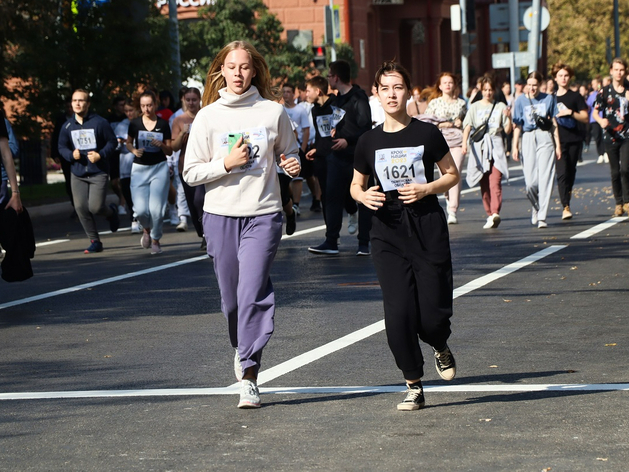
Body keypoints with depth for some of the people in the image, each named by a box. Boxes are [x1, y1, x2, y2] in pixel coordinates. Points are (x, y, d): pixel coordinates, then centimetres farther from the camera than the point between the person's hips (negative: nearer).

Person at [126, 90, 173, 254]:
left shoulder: (163, 124, 1)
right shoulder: (135, 124, 2)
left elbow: (169, 151, 4)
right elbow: (129, 142, 16)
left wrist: (161, 145, -17)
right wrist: (134, 150, -5)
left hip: (159, 167, -1)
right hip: (139, 168, 1)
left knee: (156, 208, -9)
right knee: (141, 210, -9)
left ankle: (156, 240, 13)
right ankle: (147, 229, 25)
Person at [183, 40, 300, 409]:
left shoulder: (274, 111, 3)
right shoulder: (208, 116, 3)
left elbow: (290, 153, 17)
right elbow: (191, 173, 3)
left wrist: (293, 165, -6)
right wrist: (227, 163, -12)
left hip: (263, 215, -2)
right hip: (221, 215, 2)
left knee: (253, 292, -16)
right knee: (232, 298, 9)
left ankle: (249, 376, -11)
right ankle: (242, 349, 39)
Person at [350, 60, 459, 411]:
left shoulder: (427, 134, -2)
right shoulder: (369, 141, 5)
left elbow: (452, 175, 7)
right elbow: (356, 185, 16)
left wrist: (426, 188, -11)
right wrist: (364, 196, -7)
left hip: (428, 229, -2)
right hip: (389, 233, 2)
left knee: (433, 314, -3)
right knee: (398, 313, -8)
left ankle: (441, 349, 34)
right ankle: (414, 387, 5)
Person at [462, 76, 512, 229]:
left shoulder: (500, 107, 10)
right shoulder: (475, 107, 12)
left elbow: (507, 130, 9)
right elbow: (467, 126, 0)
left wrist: (508, 118, -10)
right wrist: (464, 142, -16)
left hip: (496, 146, -2)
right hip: (479, 146, 2)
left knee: (495, 181, -16)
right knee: (484, 184, 3)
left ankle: (495, 213, -29)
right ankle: (489, 215, 11)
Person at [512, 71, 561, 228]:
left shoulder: (548, 99, 6)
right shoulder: (521, 100, 6)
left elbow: (554, 123, 9)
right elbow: (517, 125, 7)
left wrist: (558, 145, 6)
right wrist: (515, 146, 1)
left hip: (545, 139, 0)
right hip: (528, 139, 0)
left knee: (545, 178, -8)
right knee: (531, 180, -5)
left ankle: (542, 217, -7)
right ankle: (536, 207, 25)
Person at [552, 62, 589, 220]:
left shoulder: (575, 97, 5)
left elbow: (585, 118, 0)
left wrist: (571, 113, -13)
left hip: (574, 140, 1)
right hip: (558, 141, -1)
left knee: (570, 173, 7)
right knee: (562, 173, -14)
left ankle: (566, 202, 23)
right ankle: (565, 207, -22)